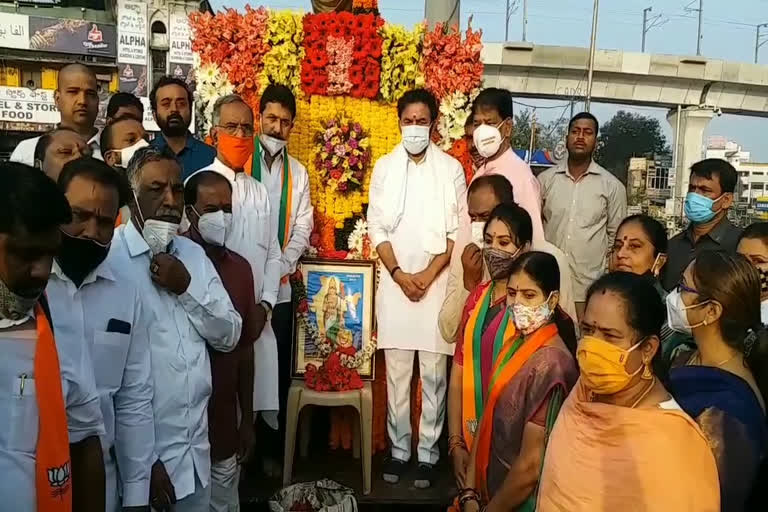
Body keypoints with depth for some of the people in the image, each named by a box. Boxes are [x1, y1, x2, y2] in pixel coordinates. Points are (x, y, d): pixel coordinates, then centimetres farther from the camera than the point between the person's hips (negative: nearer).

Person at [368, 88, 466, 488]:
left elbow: (457, 232, -1)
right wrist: (399, 274, -8)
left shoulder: (451, 169, 2)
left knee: (433, 374, 4)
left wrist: (428, 275, -10)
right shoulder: (384, 167, 6)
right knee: (397, 373, 7)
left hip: (437, 283, -1)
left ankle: (427, 453, 17)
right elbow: (377, 227, 3)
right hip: (394, 282, 1)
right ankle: (398, 449, 21)